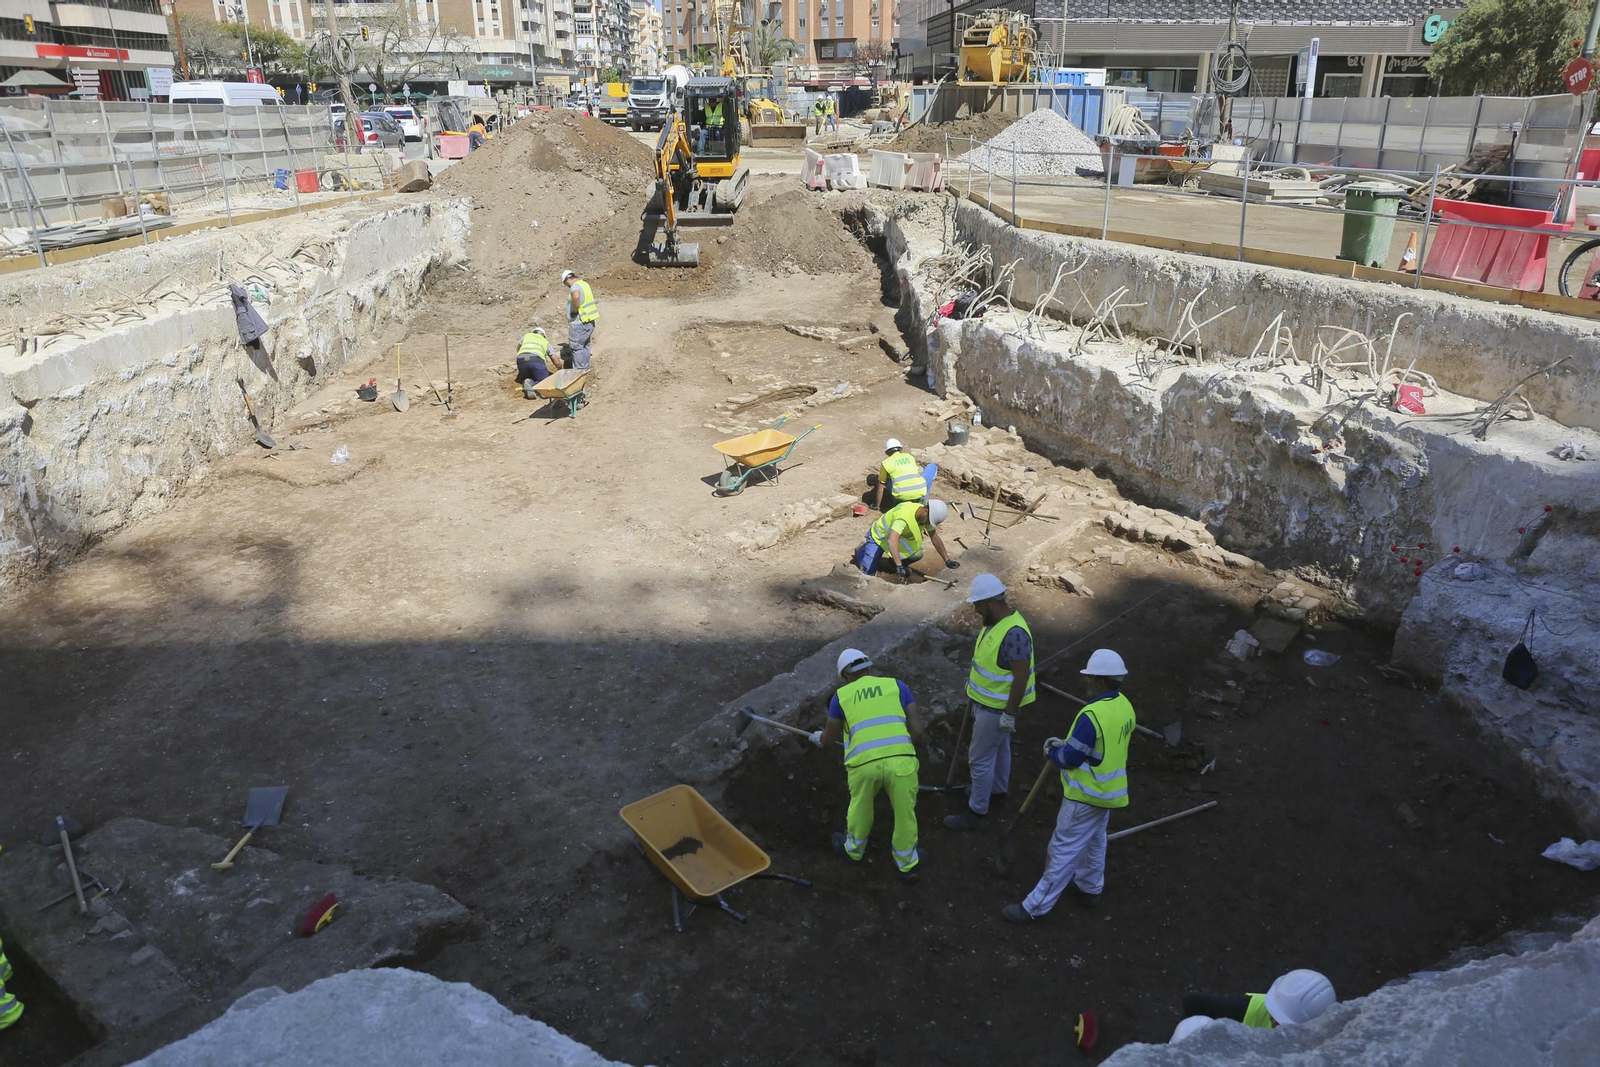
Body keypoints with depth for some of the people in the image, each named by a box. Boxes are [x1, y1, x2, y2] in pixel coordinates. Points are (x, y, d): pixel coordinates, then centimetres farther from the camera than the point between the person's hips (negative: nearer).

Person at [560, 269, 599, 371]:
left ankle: (579, 370, -1)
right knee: (585, 345, 18)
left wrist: (575, 310, -24)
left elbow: (576, 296, -38)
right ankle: (585, 368, 25)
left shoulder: (575, 286, -15)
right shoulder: (585, 284, 15)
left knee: (577, 347, -3)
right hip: (589, 321, 10)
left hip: (579, 323, -10)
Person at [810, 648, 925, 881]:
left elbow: (828, 739, 33)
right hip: (900, 758, 0)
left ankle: (854, 850, 50)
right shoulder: (896, 685, 19)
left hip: (864, 762, 0)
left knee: (860, 808, 27)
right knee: (904, 813, 20)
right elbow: (917, 730, 14)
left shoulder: (842, 695, 19)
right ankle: (906, 864, 37)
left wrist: (817, 738, 55)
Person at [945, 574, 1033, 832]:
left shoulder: (1014, 633, -30)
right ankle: (998, 791, 46)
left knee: (980, 758, 0)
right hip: (988, 701, 10)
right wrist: (973, 684, 23)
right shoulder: (995, 622, 0)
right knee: (999, 749, 27)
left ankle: (977, 813, 12)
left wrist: (1009, 714, -24)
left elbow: (1021, 678, -29)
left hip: (996, 708, -9)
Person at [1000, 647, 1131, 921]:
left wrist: (1054, 753, -2)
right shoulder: (1124, 706, -2)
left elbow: (1070, 759, -23)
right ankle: (1089, 888, 46)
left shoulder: (1092, 715, -31)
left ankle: (1036, 906, 11)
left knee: (1064, 849, 1)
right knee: (1094, 840, 27)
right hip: (1107, 790, 9)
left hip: (1086, 796, -9)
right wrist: (1066, 744, 4)